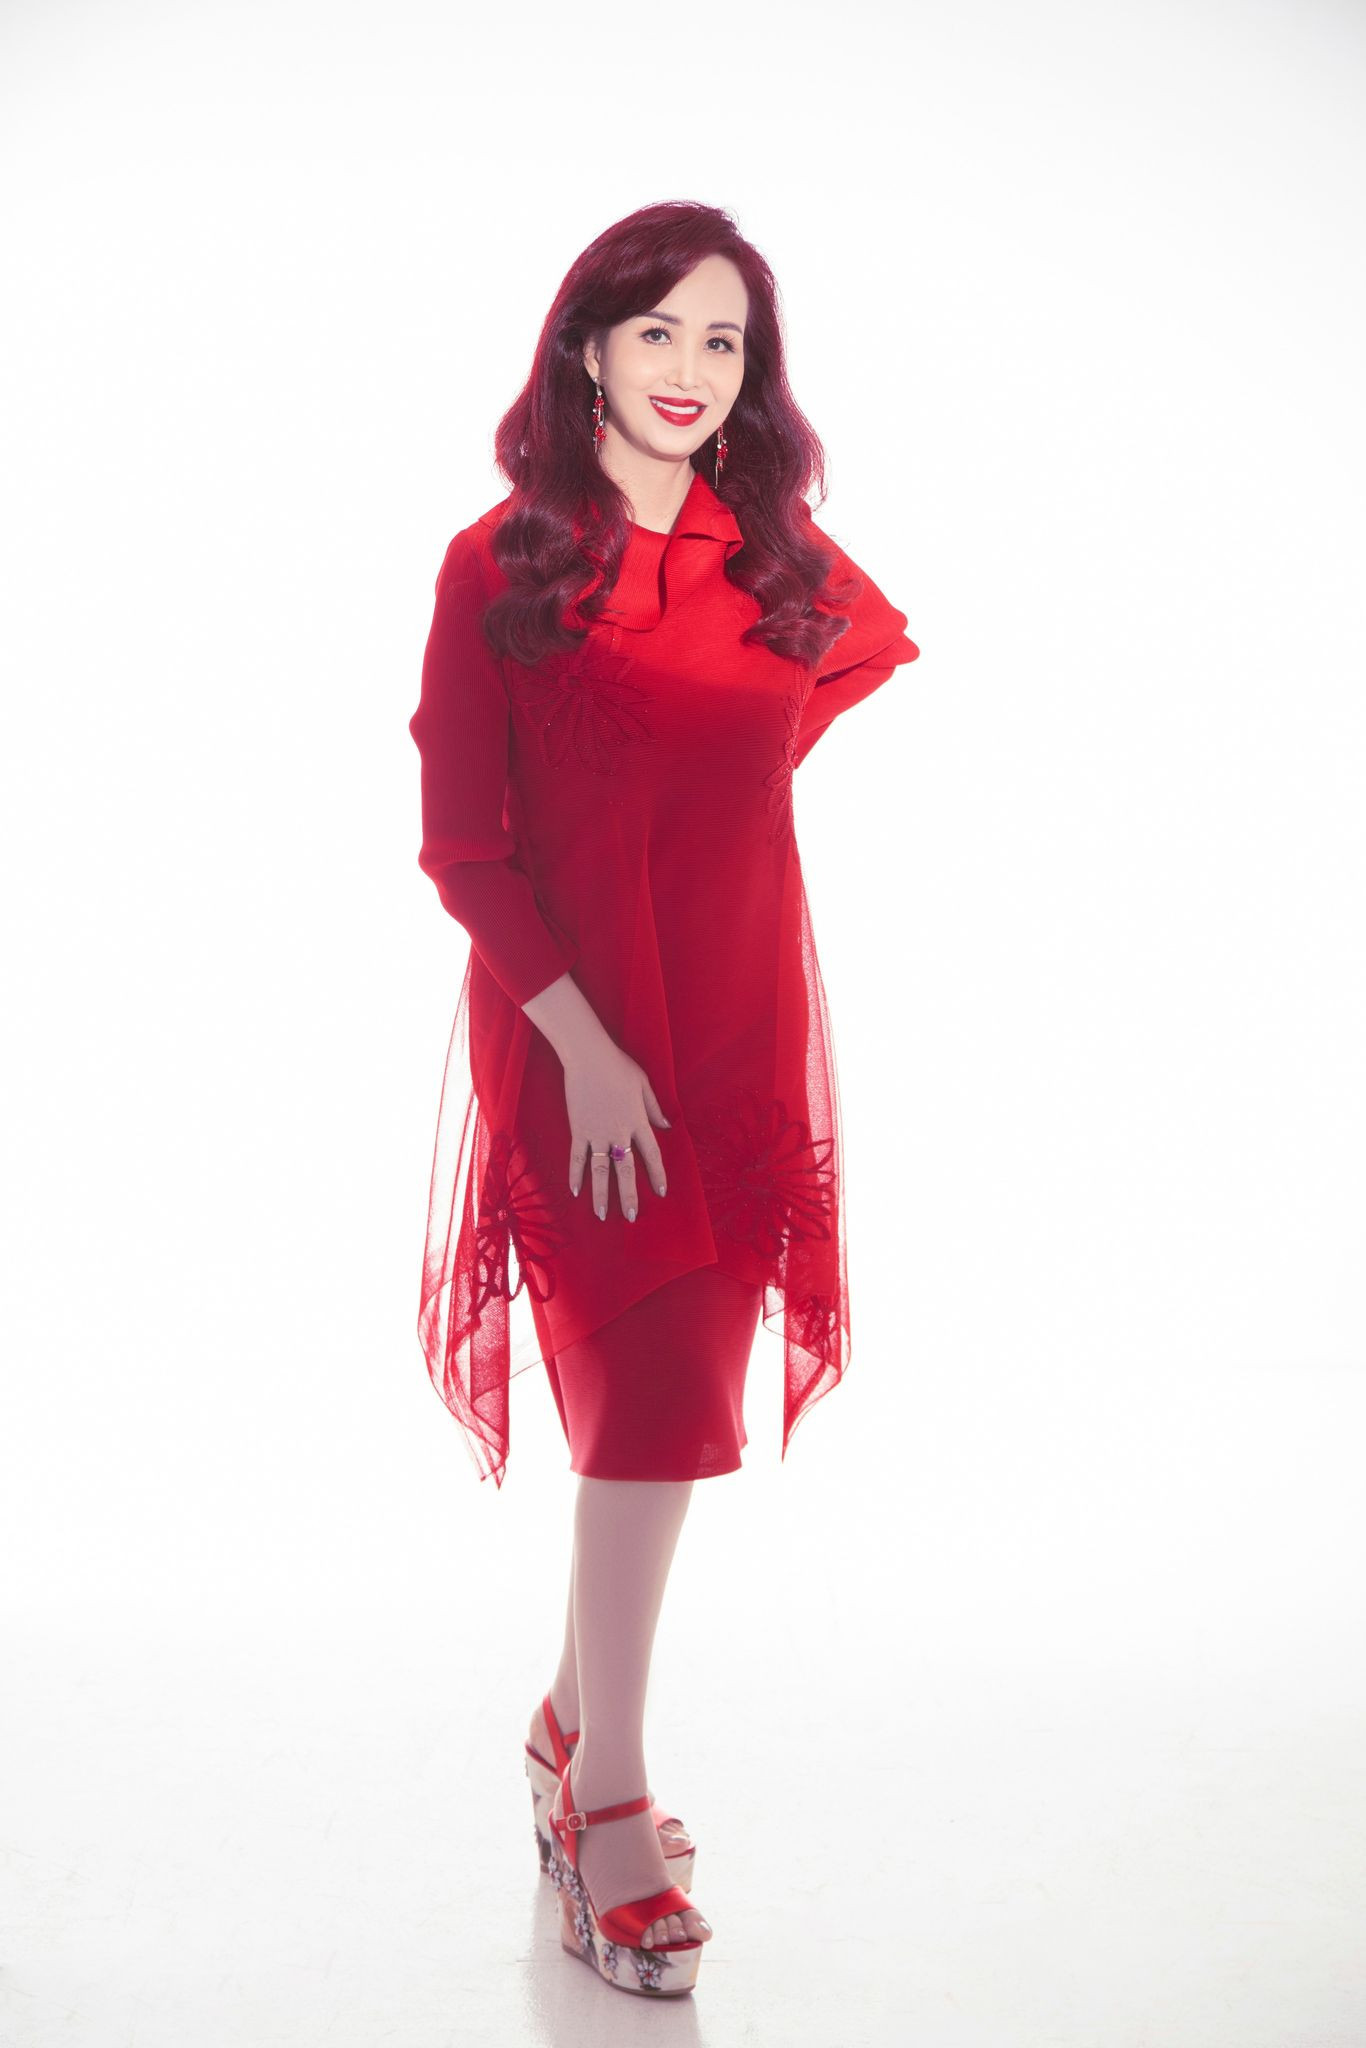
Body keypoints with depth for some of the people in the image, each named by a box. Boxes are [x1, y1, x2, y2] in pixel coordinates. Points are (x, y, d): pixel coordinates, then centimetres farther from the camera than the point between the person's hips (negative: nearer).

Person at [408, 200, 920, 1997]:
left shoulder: (786, 565, 6)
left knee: (668, 1400, 8)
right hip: (566, 1032, -3)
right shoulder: (499, 566, -3)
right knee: (649, 1407, -5)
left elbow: (895, 660, 27)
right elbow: (461, 845, -6)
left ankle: (582, 1715, 30)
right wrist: (584, 1041, -16)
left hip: (738, 1035, 4)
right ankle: (610, 1800, 9)